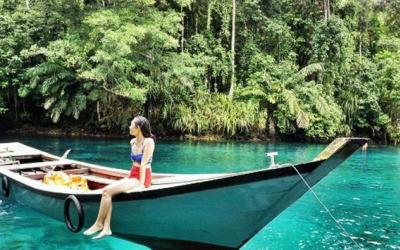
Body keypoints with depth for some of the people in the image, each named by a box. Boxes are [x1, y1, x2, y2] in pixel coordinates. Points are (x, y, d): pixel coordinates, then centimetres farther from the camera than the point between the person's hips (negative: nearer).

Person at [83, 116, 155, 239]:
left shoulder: (148, 142, -12)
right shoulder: (133, 142, 12)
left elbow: (143, 164, -18)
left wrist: (141, 184, -20)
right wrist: (129, 178, 13)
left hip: (142, 178, -8)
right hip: (132, 176, 8)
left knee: (107, 191, -18)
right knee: (107, 191, -14)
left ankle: (98, 224, -3)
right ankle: (106, 228, -15)